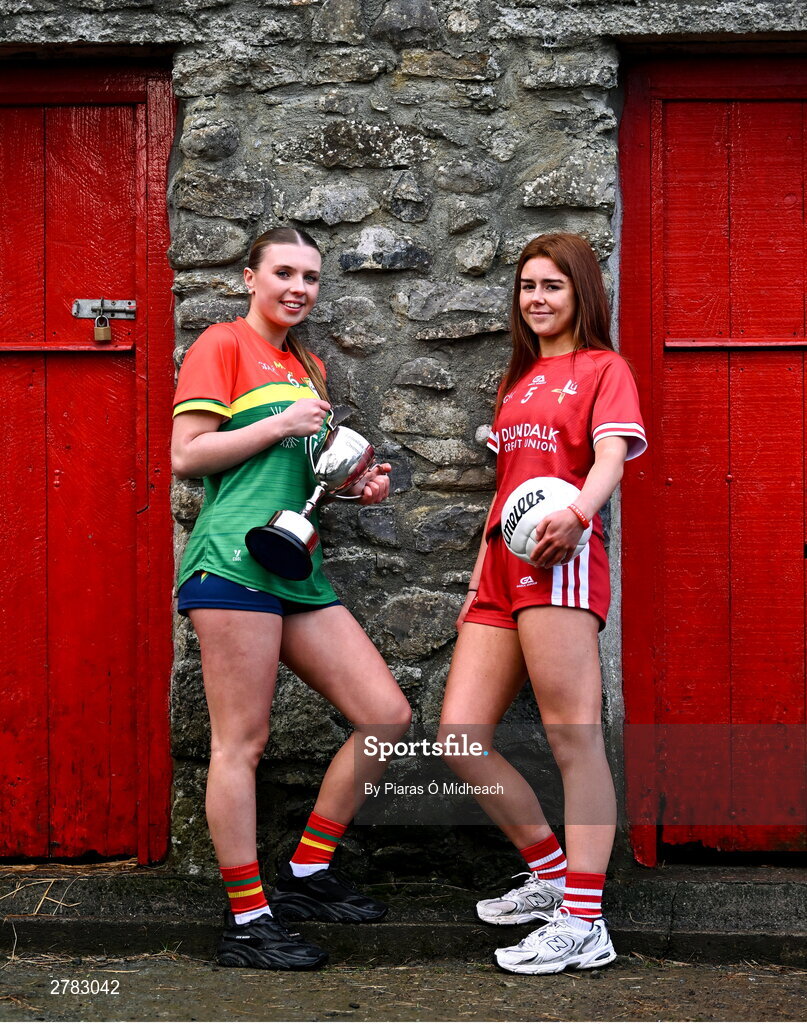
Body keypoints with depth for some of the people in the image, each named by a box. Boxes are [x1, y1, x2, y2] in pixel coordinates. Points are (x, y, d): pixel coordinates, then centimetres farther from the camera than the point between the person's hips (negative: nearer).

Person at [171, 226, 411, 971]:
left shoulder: (307, 366, 24)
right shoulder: (223, 345, 0)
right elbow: (186, 456, -7)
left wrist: (356, 485, 14)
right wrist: (281, 426, -10)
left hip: (298, 568, 8)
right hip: (235, 558, -8)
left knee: (387, 716, 2)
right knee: (242, 740, -6)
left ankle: (307, 875, 13)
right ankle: (247, 923, 1)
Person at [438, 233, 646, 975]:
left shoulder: (604, 368, 5)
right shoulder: (519, 380, 27)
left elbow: (612, 453, -12)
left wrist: (578, 513, -32)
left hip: (560, 563, -8)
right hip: (501, 569, 8)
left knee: (574, 742, -10)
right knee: (459, 737, 1)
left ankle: (584, 925, -8)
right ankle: (551, 874, 17)